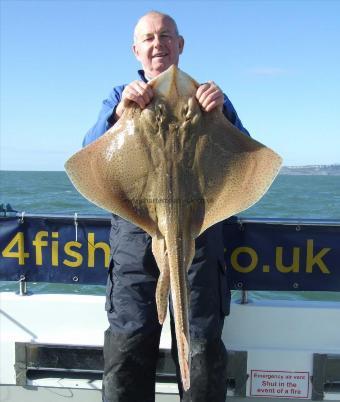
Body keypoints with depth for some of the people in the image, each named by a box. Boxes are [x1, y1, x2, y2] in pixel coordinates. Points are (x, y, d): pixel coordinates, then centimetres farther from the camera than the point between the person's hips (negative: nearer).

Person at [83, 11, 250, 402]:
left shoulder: (206, 94, 15)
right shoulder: (120, 97, 18)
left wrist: (221, 112, -15)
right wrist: (121, 111, -16)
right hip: (135, 233, 1)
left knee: (202, 349, 0)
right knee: (127, 346, 0)